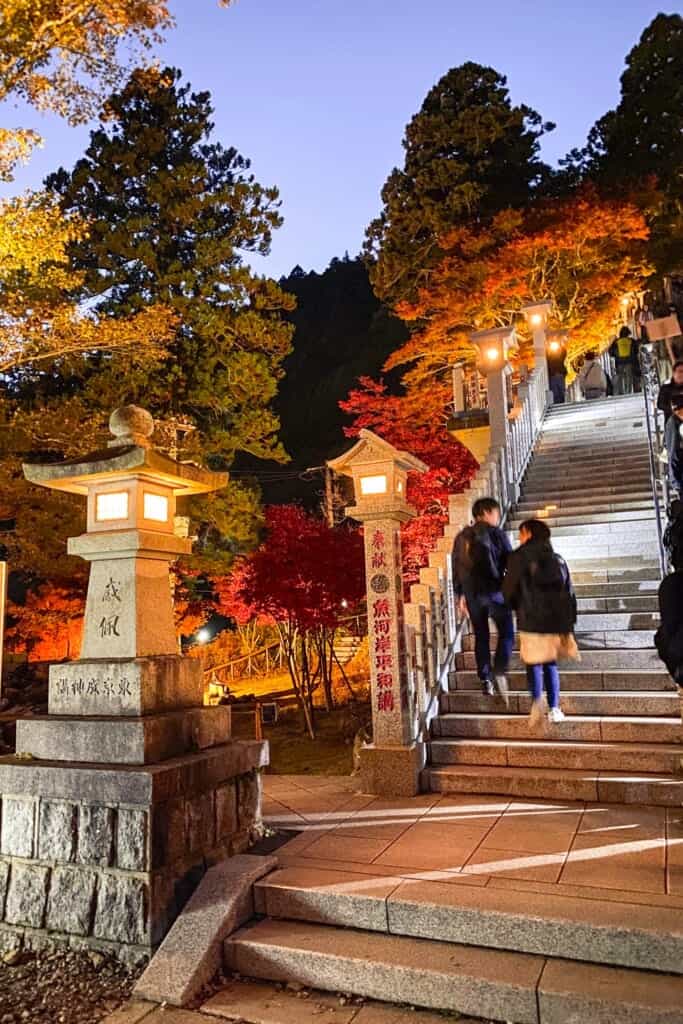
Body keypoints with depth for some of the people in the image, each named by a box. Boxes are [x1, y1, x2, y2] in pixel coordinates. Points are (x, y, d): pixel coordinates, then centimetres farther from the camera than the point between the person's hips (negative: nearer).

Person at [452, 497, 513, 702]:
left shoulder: (462, 537, 11)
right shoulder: (496, 533, -3)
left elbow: (456, 569, 13)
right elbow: (510, 562, -5)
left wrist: (460, 595, 19)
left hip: (471, 592, 4)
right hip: (494, 590, -4)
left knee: (481, 636, 12)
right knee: (506, 634, 5)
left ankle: (486, 680, 13)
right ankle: (499, 673, -14)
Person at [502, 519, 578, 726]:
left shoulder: (519, 558, -4)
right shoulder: (558, 560, 8)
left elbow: (508, 592, -2)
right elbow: (569, 596, 8)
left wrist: (519, 607, 19)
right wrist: (568, 627, 13)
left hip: (530, 621, -3)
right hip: (556, 622, 3)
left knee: (533, 663, 8)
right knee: (550, 664, 15)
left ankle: (537, 700, -14)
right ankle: (554, 708, 10)